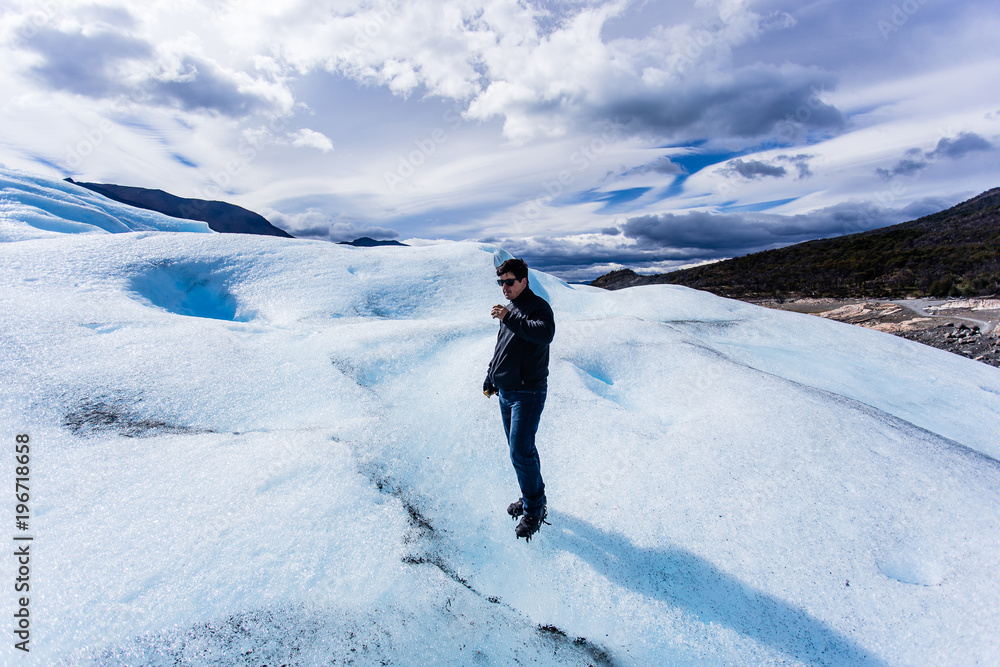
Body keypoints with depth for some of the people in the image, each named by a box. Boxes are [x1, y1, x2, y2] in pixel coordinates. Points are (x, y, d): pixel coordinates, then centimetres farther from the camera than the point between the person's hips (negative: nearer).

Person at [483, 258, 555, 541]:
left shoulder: (538, 306, -12)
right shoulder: (510, 309, 14)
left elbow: (545, 334, -35)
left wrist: (510, 319, -37)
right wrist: (491, 377, 24)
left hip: (528, 393, -8)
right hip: (505, 392, 9)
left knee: (521, 452, -7)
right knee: (519, 449, 17)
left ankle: (534, 509, 12)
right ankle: (533, 496, 34)